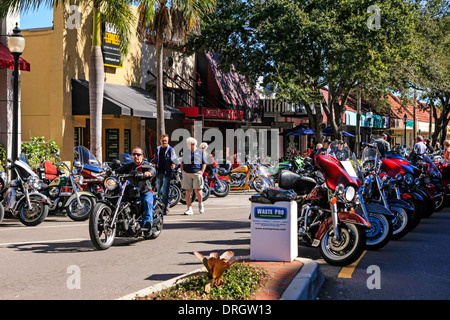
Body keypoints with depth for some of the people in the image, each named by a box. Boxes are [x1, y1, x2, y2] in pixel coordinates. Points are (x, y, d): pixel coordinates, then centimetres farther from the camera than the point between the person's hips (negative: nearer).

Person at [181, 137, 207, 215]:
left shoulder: (200, 152, 9)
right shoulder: (185, 153, 15)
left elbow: (204, 163, 7)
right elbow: (182, 163, 18)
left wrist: (201, 172, -4)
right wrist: (182, 172, 5)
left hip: (197, 173, -2)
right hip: (187, 174, 2)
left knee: (197, 190, -8)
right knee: (188, 191, -2)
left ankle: (200, 204, 19)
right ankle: (189, 209, 1)